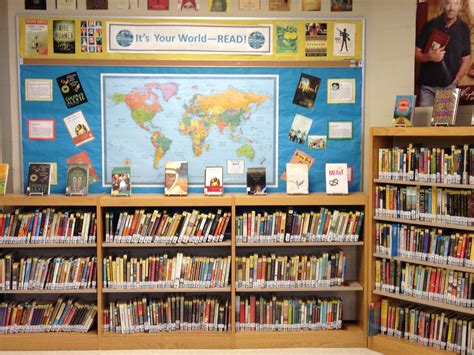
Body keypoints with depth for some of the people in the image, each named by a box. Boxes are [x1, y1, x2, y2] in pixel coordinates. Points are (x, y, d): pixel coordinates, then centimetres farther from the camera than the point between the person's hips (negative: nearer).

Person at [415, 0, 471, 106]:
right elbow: (415, 54, 1)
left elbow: (466, 60, 6)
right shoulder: (430, 25, 1)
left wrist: (455, 82, -6)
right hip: (427, 86, -1)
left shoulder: (463, 29, 4)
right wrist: (429, 57, -19)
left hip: (450, 87, 1)